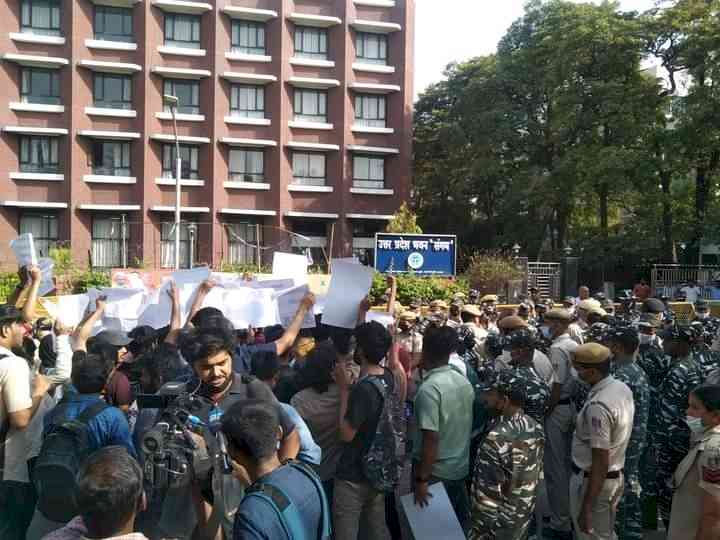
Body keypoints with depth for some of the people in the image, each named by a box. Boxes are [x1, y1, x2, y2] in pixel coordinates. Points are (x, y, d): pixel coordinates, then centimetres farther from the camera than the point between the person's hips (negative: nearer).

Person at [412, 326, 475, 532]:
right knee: (459, 524, 18)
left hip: (436, 473, -6)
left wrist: (422, 479, -19)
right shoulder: (464, 381, 0)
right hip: (461, 468, 6)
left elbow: (431, 438, -25)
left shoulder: (429, 388, -23)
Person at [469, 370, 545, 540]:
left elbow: (487, 492, -27)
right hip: (525, 515, 7)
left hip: (500, 523, -7)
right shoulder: (536, 428, -6)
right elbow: (538, 471, 6)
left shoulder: (497, 440, -30)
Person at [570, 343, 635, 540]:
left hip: (593, 480, -8)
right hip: (616, 475, 9)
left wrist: (586, 508, -23)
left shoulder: (597, 406, -30)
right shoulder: (623, 387, -2)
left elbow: (601, 463, -28)